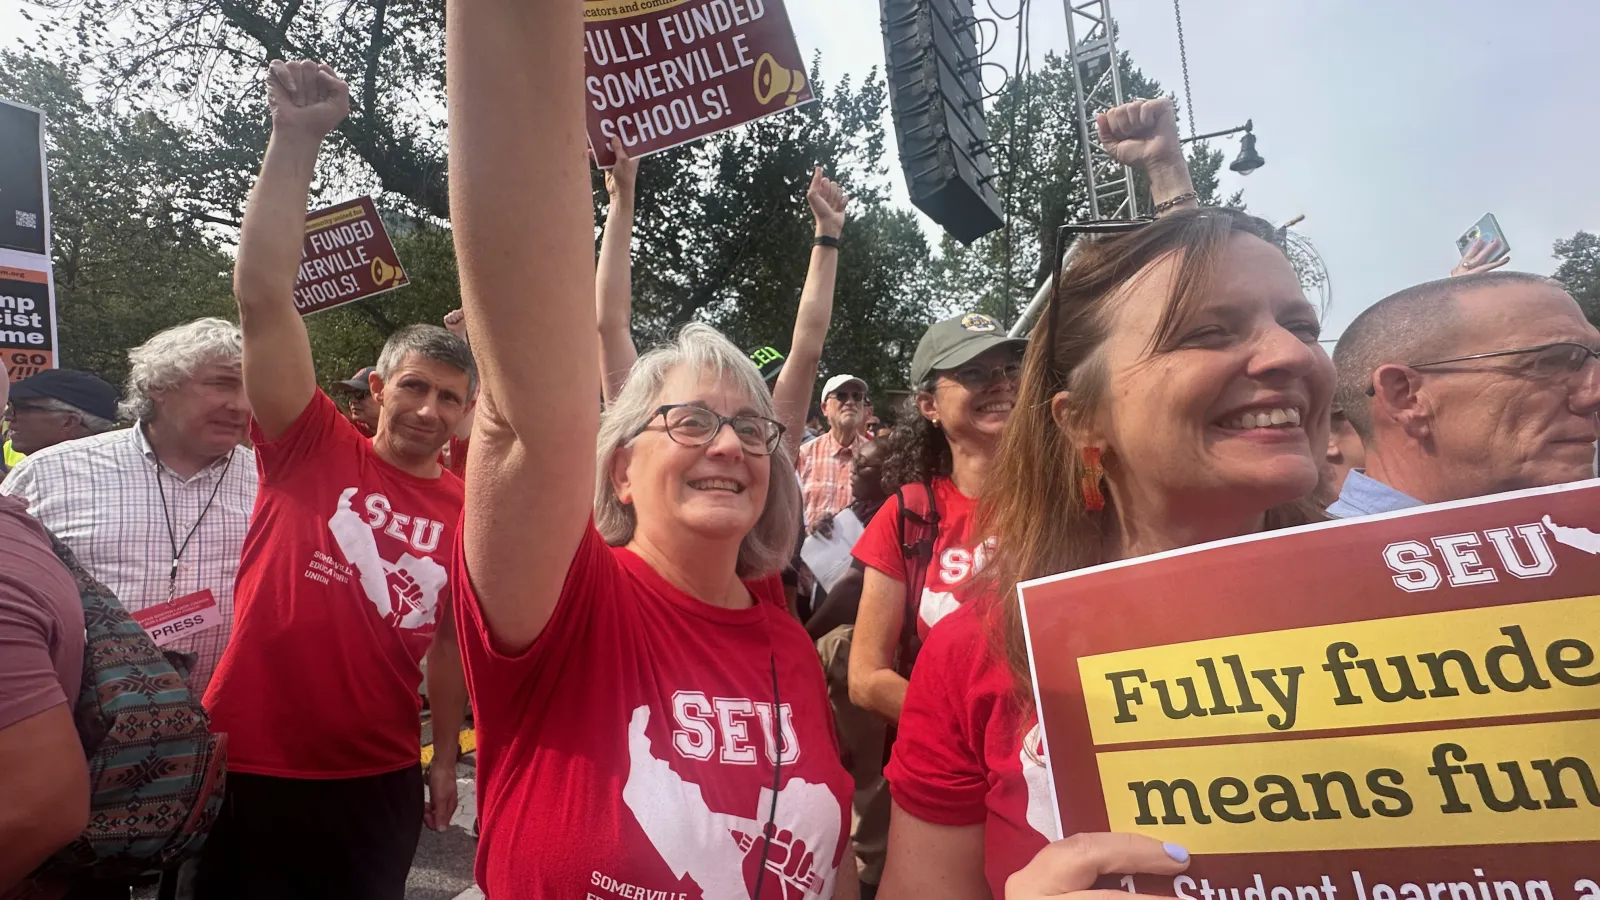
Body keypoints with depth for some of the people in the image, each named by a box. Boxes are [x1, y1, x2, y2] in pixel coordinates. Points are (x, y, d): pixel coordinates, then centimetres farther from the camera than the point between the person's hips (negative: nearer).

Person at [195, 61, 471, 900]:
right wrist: (296, 138, -24)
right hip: (249, 770, -2)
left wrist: (445, 758, 11)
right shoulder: (313, 447, -8)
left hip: (379, 781, 3)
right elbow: (262, 296, -18)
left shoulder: (467, 509, -1)